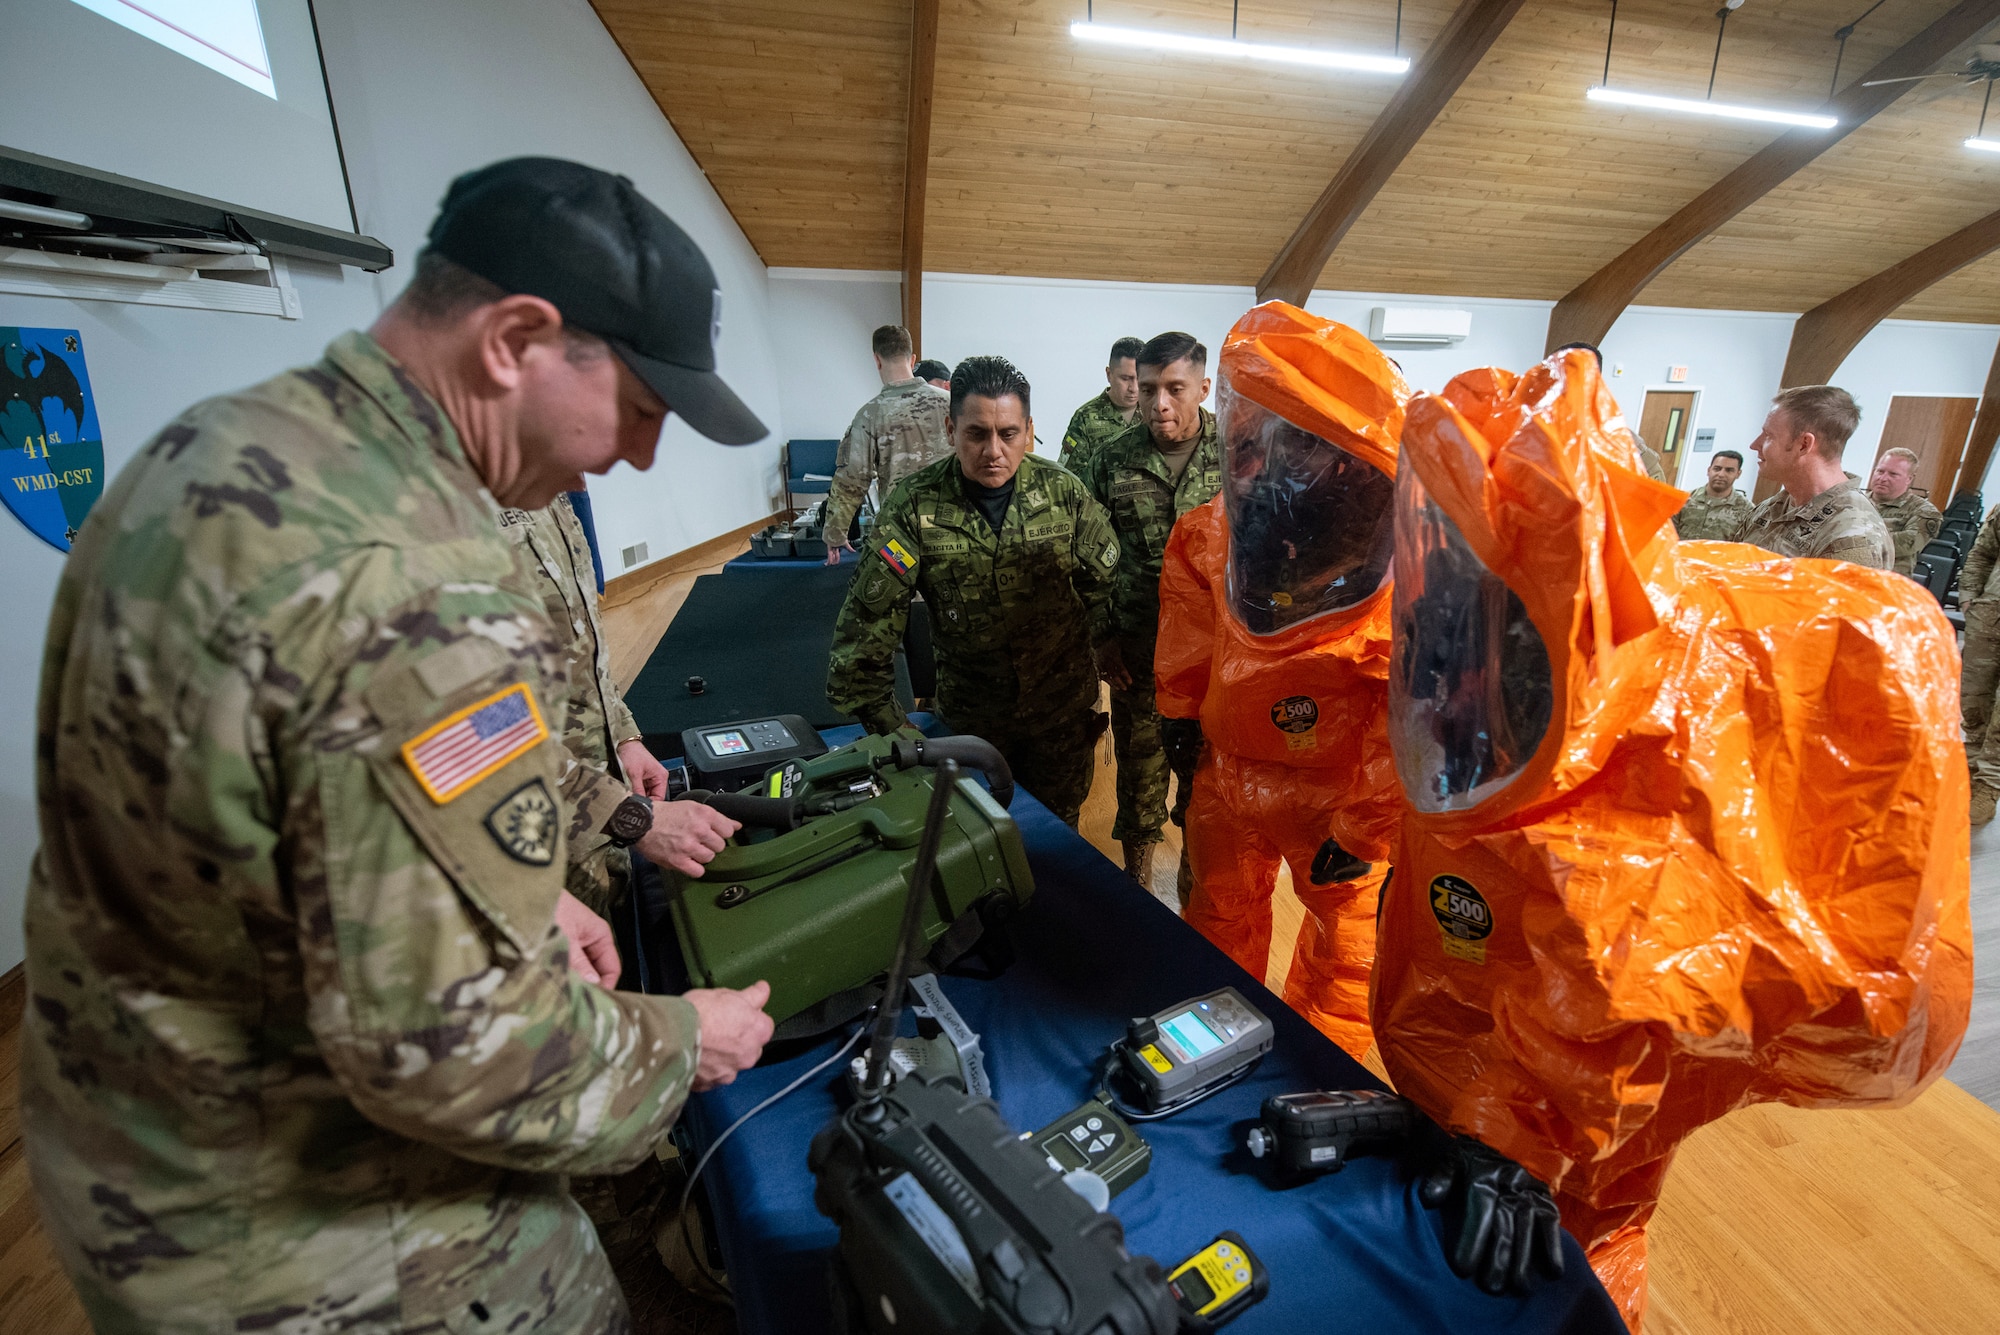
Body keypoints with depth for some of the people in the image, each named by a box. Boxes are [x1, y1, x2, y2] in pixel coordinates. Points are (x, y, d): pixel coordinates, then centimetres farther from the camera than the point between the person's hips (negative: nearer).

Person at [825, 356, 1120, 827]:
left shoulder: (1063, 492, -11)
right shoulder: (914, 504, -17)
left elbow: (1108, 581, 0)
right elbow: (867, 621, -15)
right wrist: (886, 724, -12)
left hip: (1062, 707, 1)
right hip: (970, 714, -1)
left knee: (1057, 827, 19)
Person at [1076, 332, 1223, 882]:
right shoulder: (1110, 461, -3)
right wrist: (1101, 636, 1)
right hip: (1137, 654, 0)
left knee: (1208, 774, 15)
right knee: (1139, 774, 13)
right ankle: (1138, 885, 34)